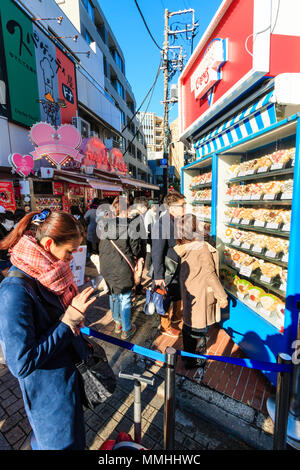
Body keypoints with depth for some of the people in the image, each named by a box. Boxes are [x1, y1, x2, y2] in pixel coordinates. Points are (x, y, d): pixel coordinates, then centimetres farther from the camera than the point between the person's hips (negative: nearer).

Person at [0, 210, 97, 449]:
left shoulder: (47, 274, -5)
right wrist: (70, 318, -28)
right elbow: (21, 364, -29)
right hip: (50, 392, -7)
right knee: (63, 443, 19)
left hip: (70, 373, 7)